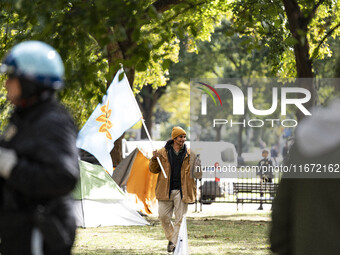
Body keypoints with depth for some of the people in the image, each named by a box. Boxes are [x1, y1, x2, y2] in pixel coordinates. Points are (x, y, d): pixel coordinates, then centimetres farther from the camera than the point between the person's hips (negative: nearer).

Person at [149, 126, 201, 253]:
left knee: (180, 219, -2)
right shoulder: (163, 152, 4)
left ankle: (174, 243, 4)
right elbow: (154, 170, 9)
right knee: (163, 216, 2)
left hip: (181, 190, -1)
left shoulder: (189, 153, 5)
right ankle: (171, 237, 24)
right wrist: (154, 159, -10)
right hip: (166, 190, 1)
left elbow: (195, 173, 12)